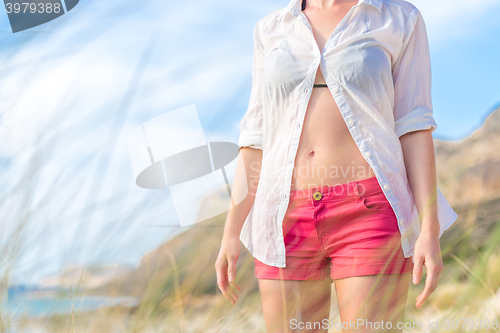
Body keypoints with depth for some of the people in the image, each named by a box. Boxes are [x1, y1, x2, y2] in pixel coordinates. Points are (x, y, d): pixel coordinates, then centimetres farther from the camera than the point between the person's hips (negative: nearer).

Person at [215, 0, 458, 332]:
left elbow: (415, 128, 0)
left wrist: (431, 231, -10)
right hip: (288, 223, 3)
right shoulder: (272, 29, 13)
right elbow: (258, 138, 11)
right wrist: (231, 234, 6)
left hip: (370, 217, -3)